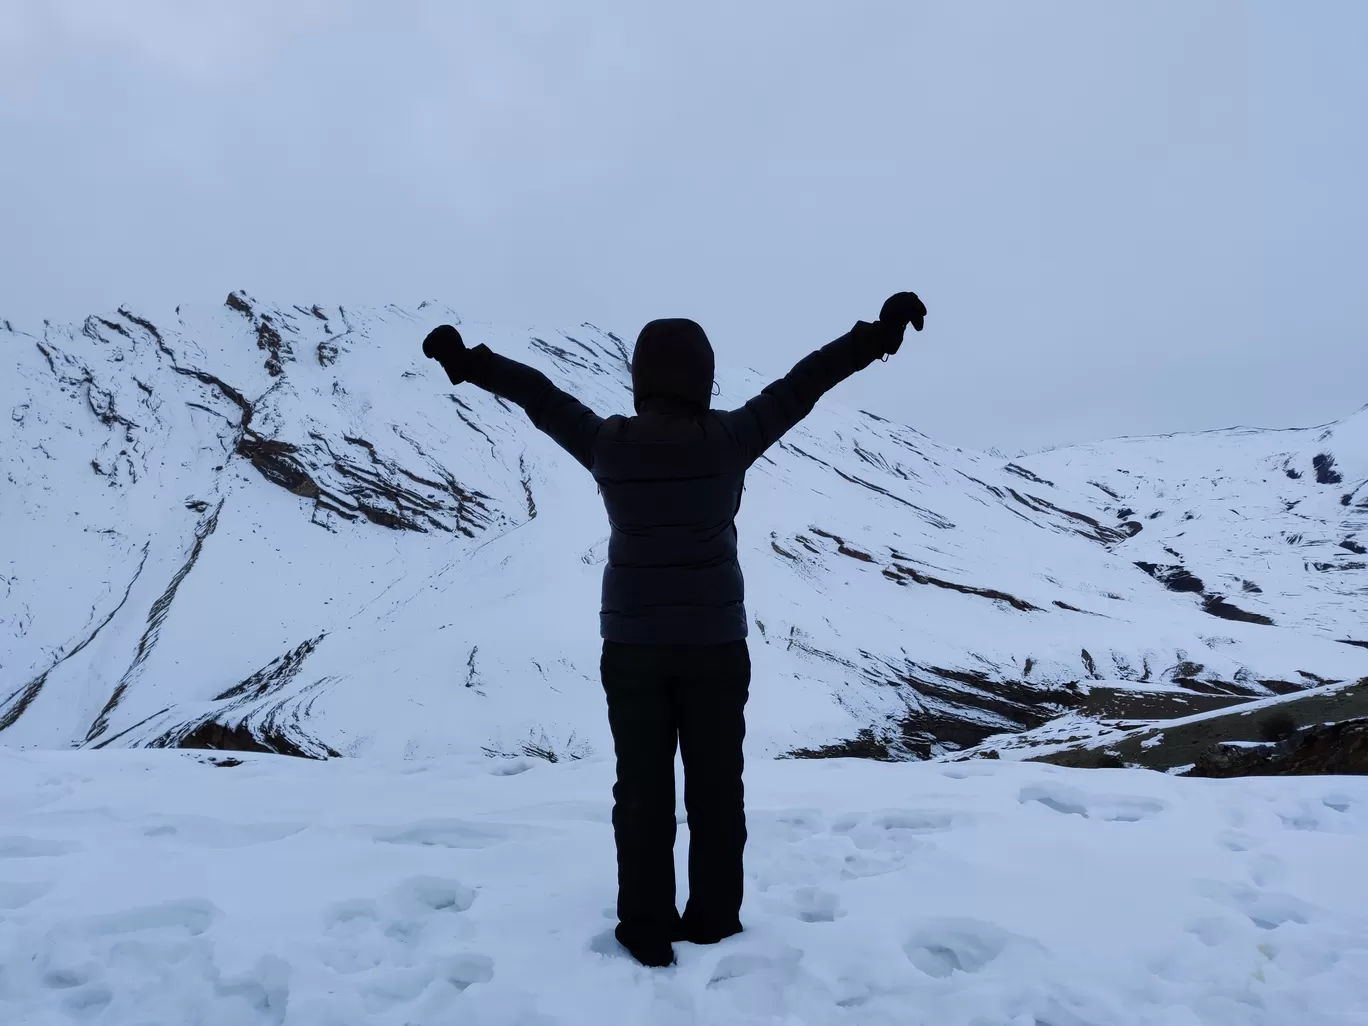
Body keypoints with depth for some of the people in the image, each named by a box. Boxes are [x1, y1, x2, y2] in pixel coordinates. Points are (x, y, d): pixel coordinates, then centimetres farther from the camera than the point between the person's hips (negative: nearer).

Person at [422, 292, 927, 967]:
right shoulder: (728, 442, -11)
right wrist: (876, 336, 7)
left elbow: (540, 397, 5)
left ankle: (648, 932, 18)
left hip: (632, 645, 1)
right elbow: (799, 387, -3)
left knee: (643, 790, 10)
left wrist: (469, 364, 19)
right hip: (714, 643, 0)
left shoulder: (608, 446, -8)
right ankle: (713, 922, 24)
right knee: (715, 787, 13)